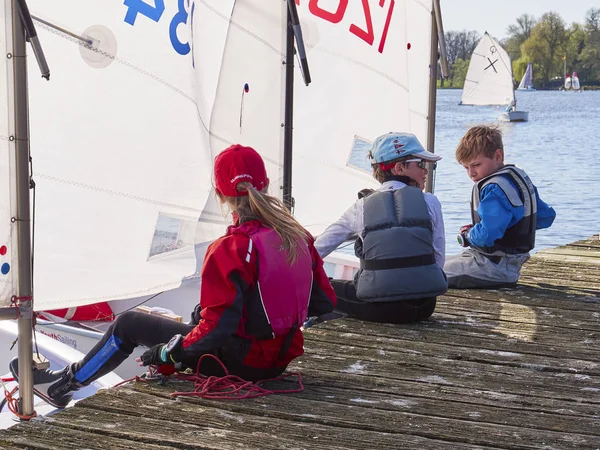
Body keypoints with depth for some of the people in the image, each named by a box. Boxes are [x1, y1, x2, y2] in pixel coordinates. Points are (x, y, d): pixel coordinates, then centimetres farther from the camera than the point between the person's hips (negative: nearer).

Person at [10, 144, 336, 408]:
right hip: (279, 359, 7)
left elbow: (217, 327, -24)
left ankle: (63, 383, 28)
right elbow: (325, 302, 5)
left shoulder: (230, 249, -22)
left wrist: (167, 352, -10)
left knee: (128, 324, 11)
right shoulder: (299, 237, -2)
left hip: (238, 362, -6)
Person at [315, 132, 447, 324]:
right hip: (423, 308, 2)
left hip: (378, 309, -1)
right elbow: (438, 258, 7)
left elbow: (316, 250, 15)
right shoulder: (430, 203, 7)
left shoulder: (362, 207, 8)